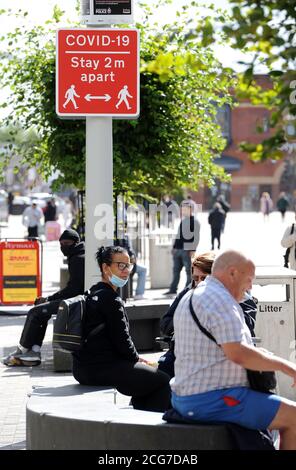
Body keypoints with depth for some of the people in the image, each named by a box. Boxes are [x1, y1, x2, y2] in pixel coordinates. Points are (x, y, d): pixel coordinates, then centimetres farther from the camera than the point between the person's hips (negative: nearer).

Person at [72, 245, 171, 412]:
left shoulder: (94, 293, 17)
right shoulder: (111, 299, -15)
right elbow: (122, 341, -15)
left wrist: (136, 359, 14)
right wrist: (137, 359, 3)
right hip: (102, 369, -11)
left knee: (145, 375, 28)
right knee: (163, 380, -2)